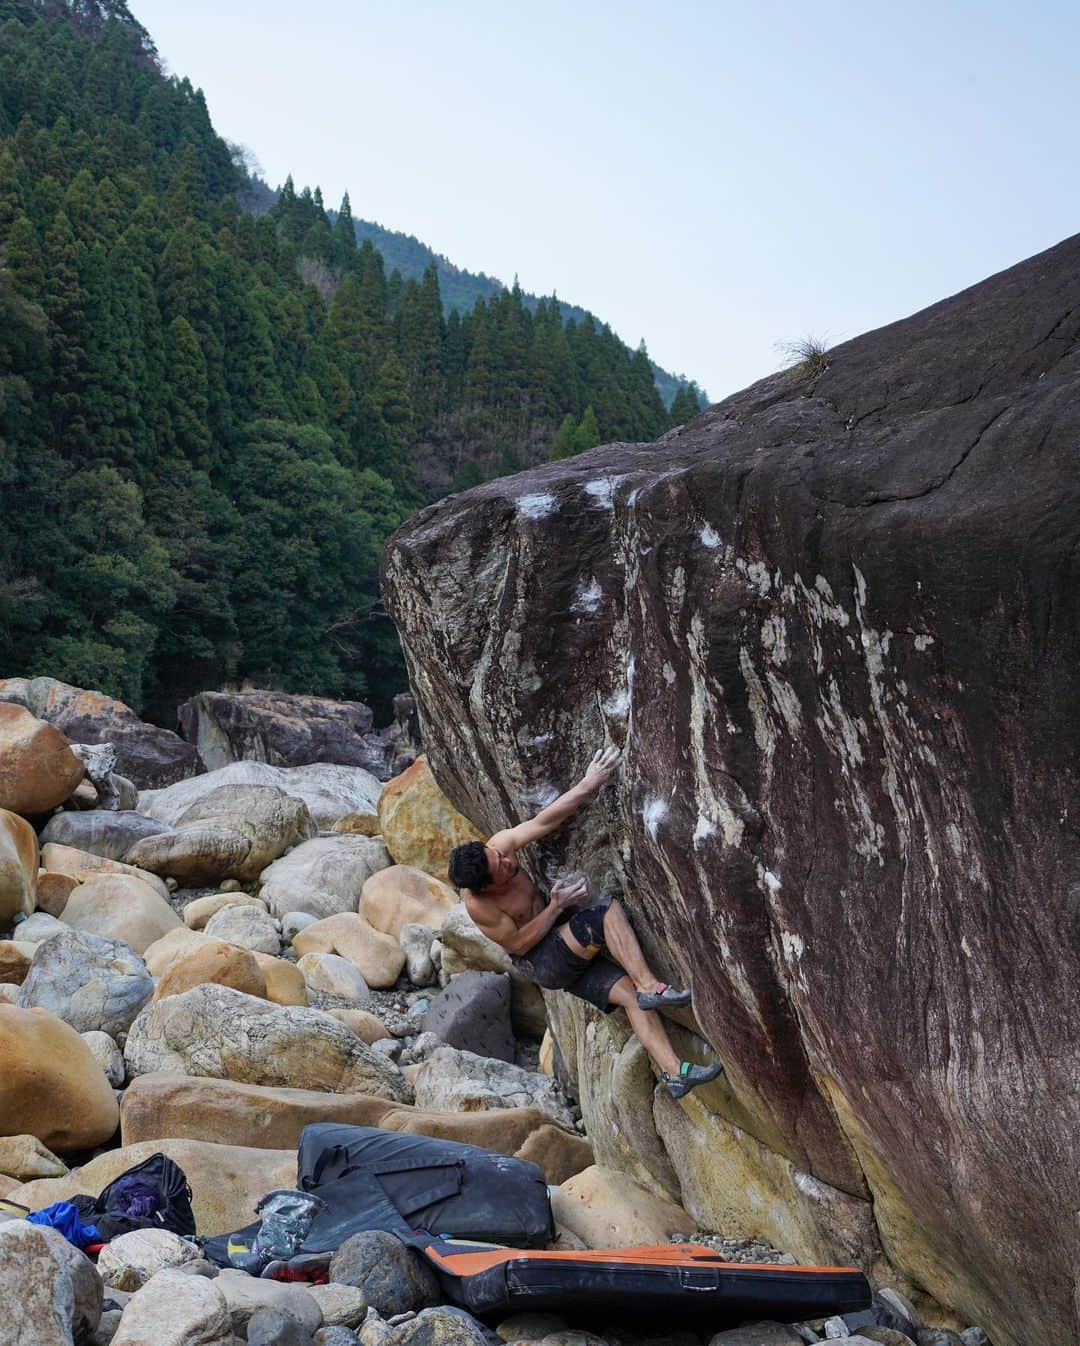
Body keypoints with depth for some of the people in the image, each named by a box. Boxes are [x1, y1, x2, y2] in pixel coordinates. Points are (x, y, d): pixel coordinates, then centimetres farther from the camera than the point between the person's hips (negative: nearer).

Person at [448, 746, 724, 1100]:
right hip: (539, 963, -7)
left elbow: (543, 821, -20)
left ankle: (674, 1072, -10)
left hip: (565, 952, 7)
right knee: (607, 911, -28)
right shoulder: (479, 906, -27)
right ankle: (650, 987, -26)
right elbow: (519, 943, -17)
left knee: (629, 993, -9)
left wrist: (587, 785, -29)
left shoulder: (499, 846, -14)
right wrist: (556, 907, -18)